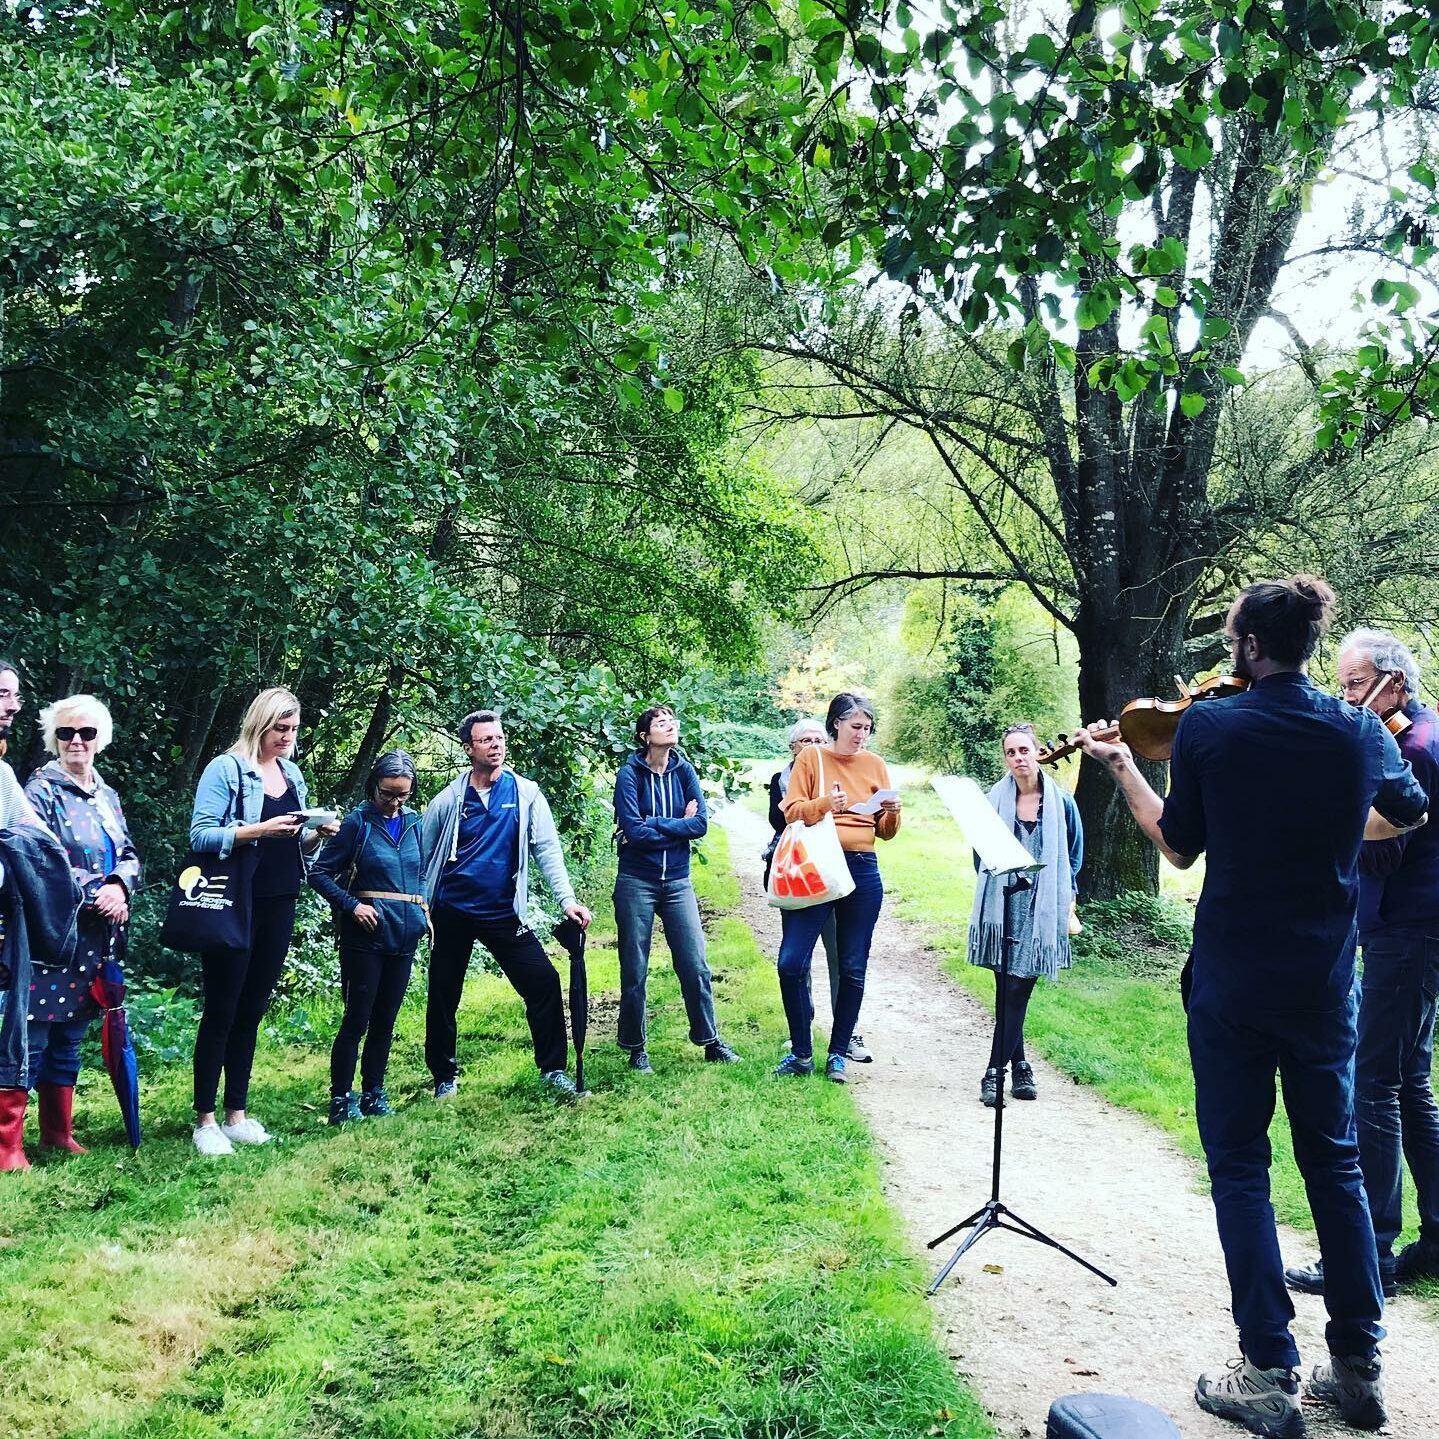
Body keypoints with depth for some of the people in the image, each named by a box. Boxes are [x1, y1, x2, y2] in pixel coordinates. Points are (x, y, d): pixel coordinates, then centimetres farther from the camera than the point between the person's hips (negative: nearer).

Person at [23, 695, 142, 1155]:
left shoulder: (106, 795, 15)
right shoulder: (41, 790, -5)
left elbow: (129, 855, 12)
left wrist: (120, 886, -9)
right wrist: (95, 893, -18)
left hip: (96, 936, 6)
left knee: (69, 1038, 14)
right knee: (33, 1036, -7)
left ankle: (58, 1131, 23)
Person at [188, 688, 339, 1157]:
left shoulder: (293, 775, 13)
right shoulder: (226, 769, -6)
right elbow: (201, 836, -14)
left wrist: (316, 834, -3)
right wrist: (260, 829, -24)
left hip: (278, 907, 6)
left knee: (251, 1012, 11)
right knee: (221, 1012, -1)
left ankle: (237, 1114, 18)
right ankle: (204, 1120, 7)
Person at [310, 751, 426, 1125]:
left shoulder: (414, 823, 8)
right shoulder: (357, 822, -7)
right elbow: (320, 872, -5)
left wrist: (424, 910, 6)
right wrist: (352, 905, -15)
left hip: (404, 936, 5)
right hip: (366, 935, -5)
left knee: (385, 1020, 12)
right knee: (356, 1020, -3)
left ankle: (373, 1094, 22)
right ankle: (341, 1100, 6)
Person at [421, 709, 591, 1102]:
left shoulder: (526, 794, -2)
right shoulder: (449, 800, -2)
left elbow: (548, 849, -6)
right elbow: (423, 858, 6)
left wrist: (567, 899, -17)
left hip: (504, 913, 0)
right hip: (451, 914, 0)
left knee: (544, 981, -9)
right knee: (443, 997, 8)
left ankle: (553, 1069, 4)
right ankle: (445, 1076, 27)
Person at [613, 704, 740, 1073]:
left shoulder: (684, 771, 2)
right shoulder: (630, 773, -9)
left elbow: (701, 824, -9)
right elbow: (634, 831, -19)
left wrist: (651, 827, -15)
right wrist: (677, 825, -10)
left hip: (677, 881, 3)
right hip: (636, 882, -3)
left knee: (695, 965, 5)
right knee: (634, 971, 5)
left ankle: (710, 1042, 19)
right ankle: (636, 1049, 19)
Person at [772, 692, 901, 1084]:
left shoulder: (875, 764, 11)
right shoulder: (811, 756, 3)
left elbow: (886, 831, 12)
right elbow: (791, 812, -4)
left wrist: (892, 813, -9)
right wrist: (824, 804, -20)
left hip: (863, 872, 3)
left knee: (852, 969, 6)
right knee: (791, 962, -7)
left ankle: (838, 1054, 19)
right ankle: (801, 1053, 7)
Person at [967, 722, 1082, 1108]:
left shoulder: (1061, 801, 1)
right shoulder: (994, 800, 2)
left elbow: (1074, 856, 10)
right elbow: (980, 854, 14)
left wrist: (1068, 903, 6)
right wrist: (991, 892, 9)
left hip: (1042, 911, -1)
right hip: (1002, 909, 1)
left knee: (1018, 989, -2)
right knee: (1008, 991, 1)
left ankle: (997, 1071, 4)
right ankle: (1018, 1066, 10)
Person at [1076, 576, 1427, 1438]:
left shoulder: (1207, 729, -12)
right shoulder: (1363, 731, -3)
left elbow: (1179, 847, -1)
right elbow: (1405, 816, 15)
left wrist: (1122, 768, 10)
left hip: (1232, 984, -3)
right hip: (1325, 982, 3)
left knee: (1240, 1166, 6)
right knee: (1335, 1162, 16)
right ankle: (1360, 1367, 23)